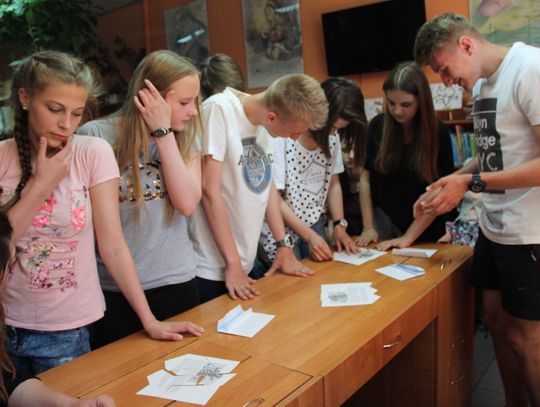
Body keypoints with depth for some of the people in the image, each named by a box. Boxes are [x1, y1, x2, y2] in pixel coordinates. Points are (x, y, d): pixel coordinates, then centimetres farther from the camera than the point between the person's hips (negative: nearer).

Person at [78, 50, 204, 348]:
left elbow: (188, 204, -15)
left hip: (176, 284, 3)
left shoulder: (184, 139, 1)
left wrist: (163, 132, -16)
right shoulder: (95, 136, -11)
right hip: (112, 290, -2)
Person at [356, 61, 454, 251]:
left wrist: (407, 238, -16)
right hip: (383, 224, 2)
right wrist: (368, 226, -6)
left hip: (424, 232, -1)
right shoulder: (378, 125, -7)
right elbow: (366, 177, -2)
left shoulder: (438, 134, -12)